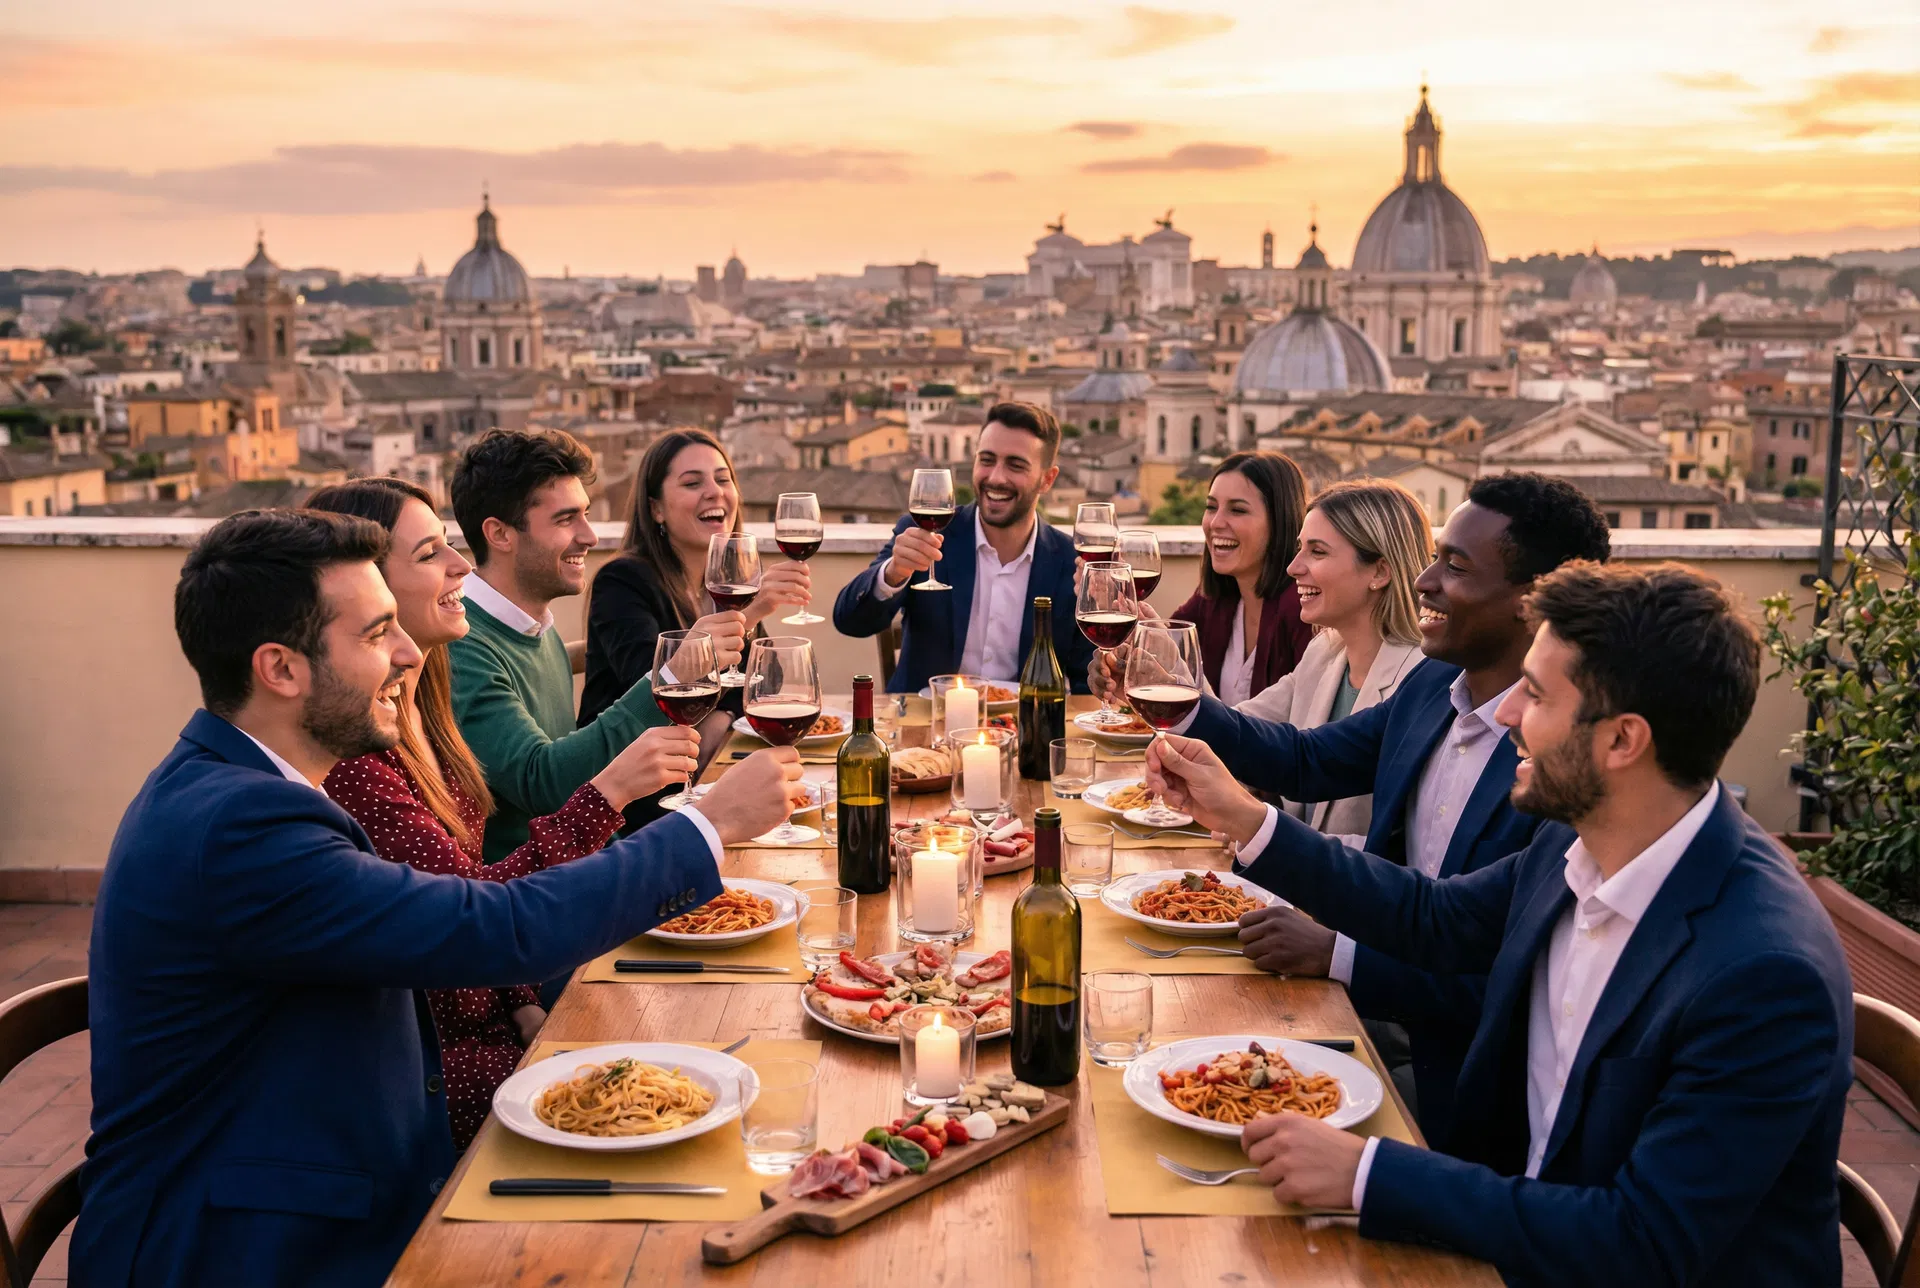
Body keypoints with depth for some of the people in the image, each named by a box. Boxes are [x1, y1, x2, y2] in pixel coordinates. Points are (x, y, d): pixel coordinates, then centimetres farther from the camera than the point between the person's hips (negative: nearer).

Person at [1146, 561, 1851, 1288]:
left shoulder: (1766, 976, -29)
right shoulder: (1575, 845, -6)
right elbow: (1432, 918, 12)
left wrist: (1366, 1173, -28)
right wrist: (1241, 817, 9)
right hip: (1521, 1226, 6)